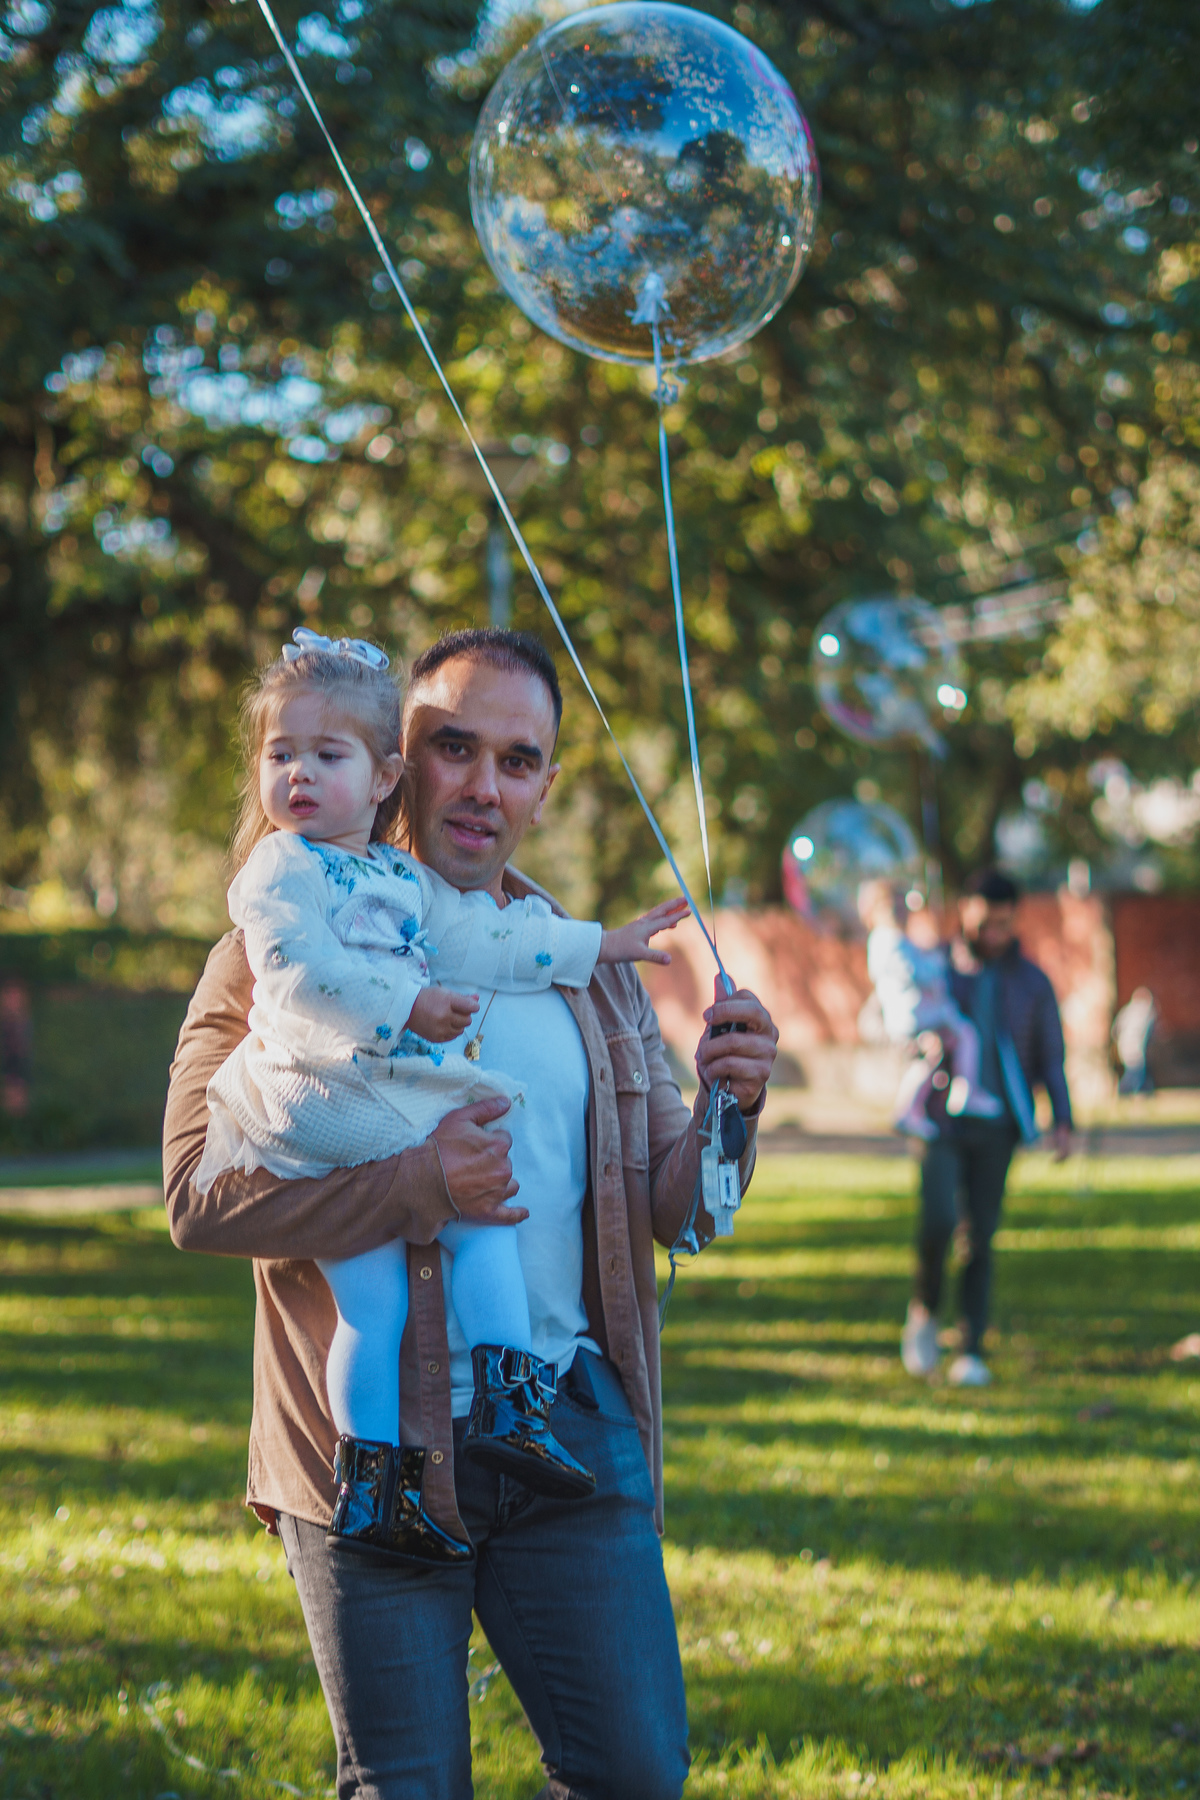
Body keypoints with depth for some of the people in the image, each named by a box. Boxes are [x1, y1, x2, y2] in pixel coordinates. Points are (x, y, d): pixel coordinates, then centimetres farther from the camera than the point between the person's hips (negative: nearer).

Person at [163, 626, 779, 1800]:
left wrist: (729, 1109, -9)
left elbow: (672, 1208, 12)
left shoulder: (589, 971, 14)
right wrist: (418, 1186, -22)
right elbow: (200, 1196, -12)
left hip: (573, 1430, 4)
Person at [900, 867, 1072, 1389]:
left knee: (981, 1237, 0)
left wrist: (1062, 1120, -3)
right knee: (939, 1219, -20)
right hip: (940, 1118, -1)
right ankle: (924, 1311, 6)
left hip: (995, 1127, 1)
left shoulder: (1031, 982, 6)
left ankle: (971, 1353, 6)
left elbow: (1051, 1057, 10)